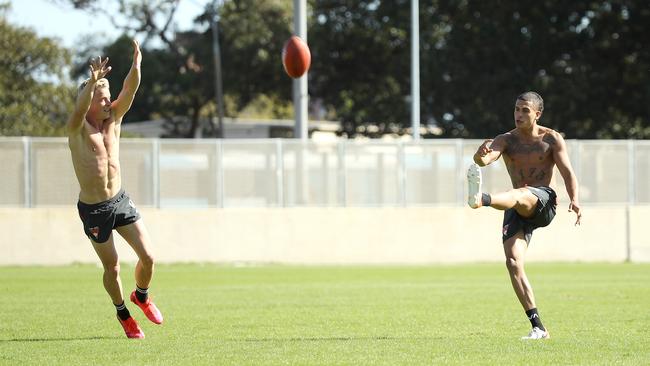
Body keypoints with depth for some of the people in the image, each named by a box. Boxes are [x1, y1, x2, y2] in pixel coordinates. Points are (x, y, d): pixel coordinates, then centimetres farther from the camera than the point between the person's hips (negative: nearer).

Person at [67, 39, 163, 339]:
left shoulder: (113, 119, -2)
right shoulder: (77, 129, -16)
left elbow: (129, 91, -15)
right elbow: (80, 108, -38)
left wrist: (136, 65, -34)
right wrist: (93, 80, -55)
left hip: (120, 200, 4)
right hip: (93, 209, -4)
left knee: (148, 256, 1)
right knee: (112, 266, 7)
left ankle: (141, 296, 31)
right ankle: (122, 313, 32)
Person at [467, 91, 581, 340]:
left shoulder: (551, 139, 7)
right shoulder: (506, 140, 11)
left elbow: (567, 171, -3)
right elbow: (485, 159, -8)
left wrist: (574, 199, -22)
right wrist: (481, 154, -34)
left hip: (543, 201, -3)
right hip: (517, 211, 3)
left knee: (519, 195, -38)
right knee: (513, 262, -15)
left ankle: (482, 199, -72)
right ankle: (538, 327, -14)